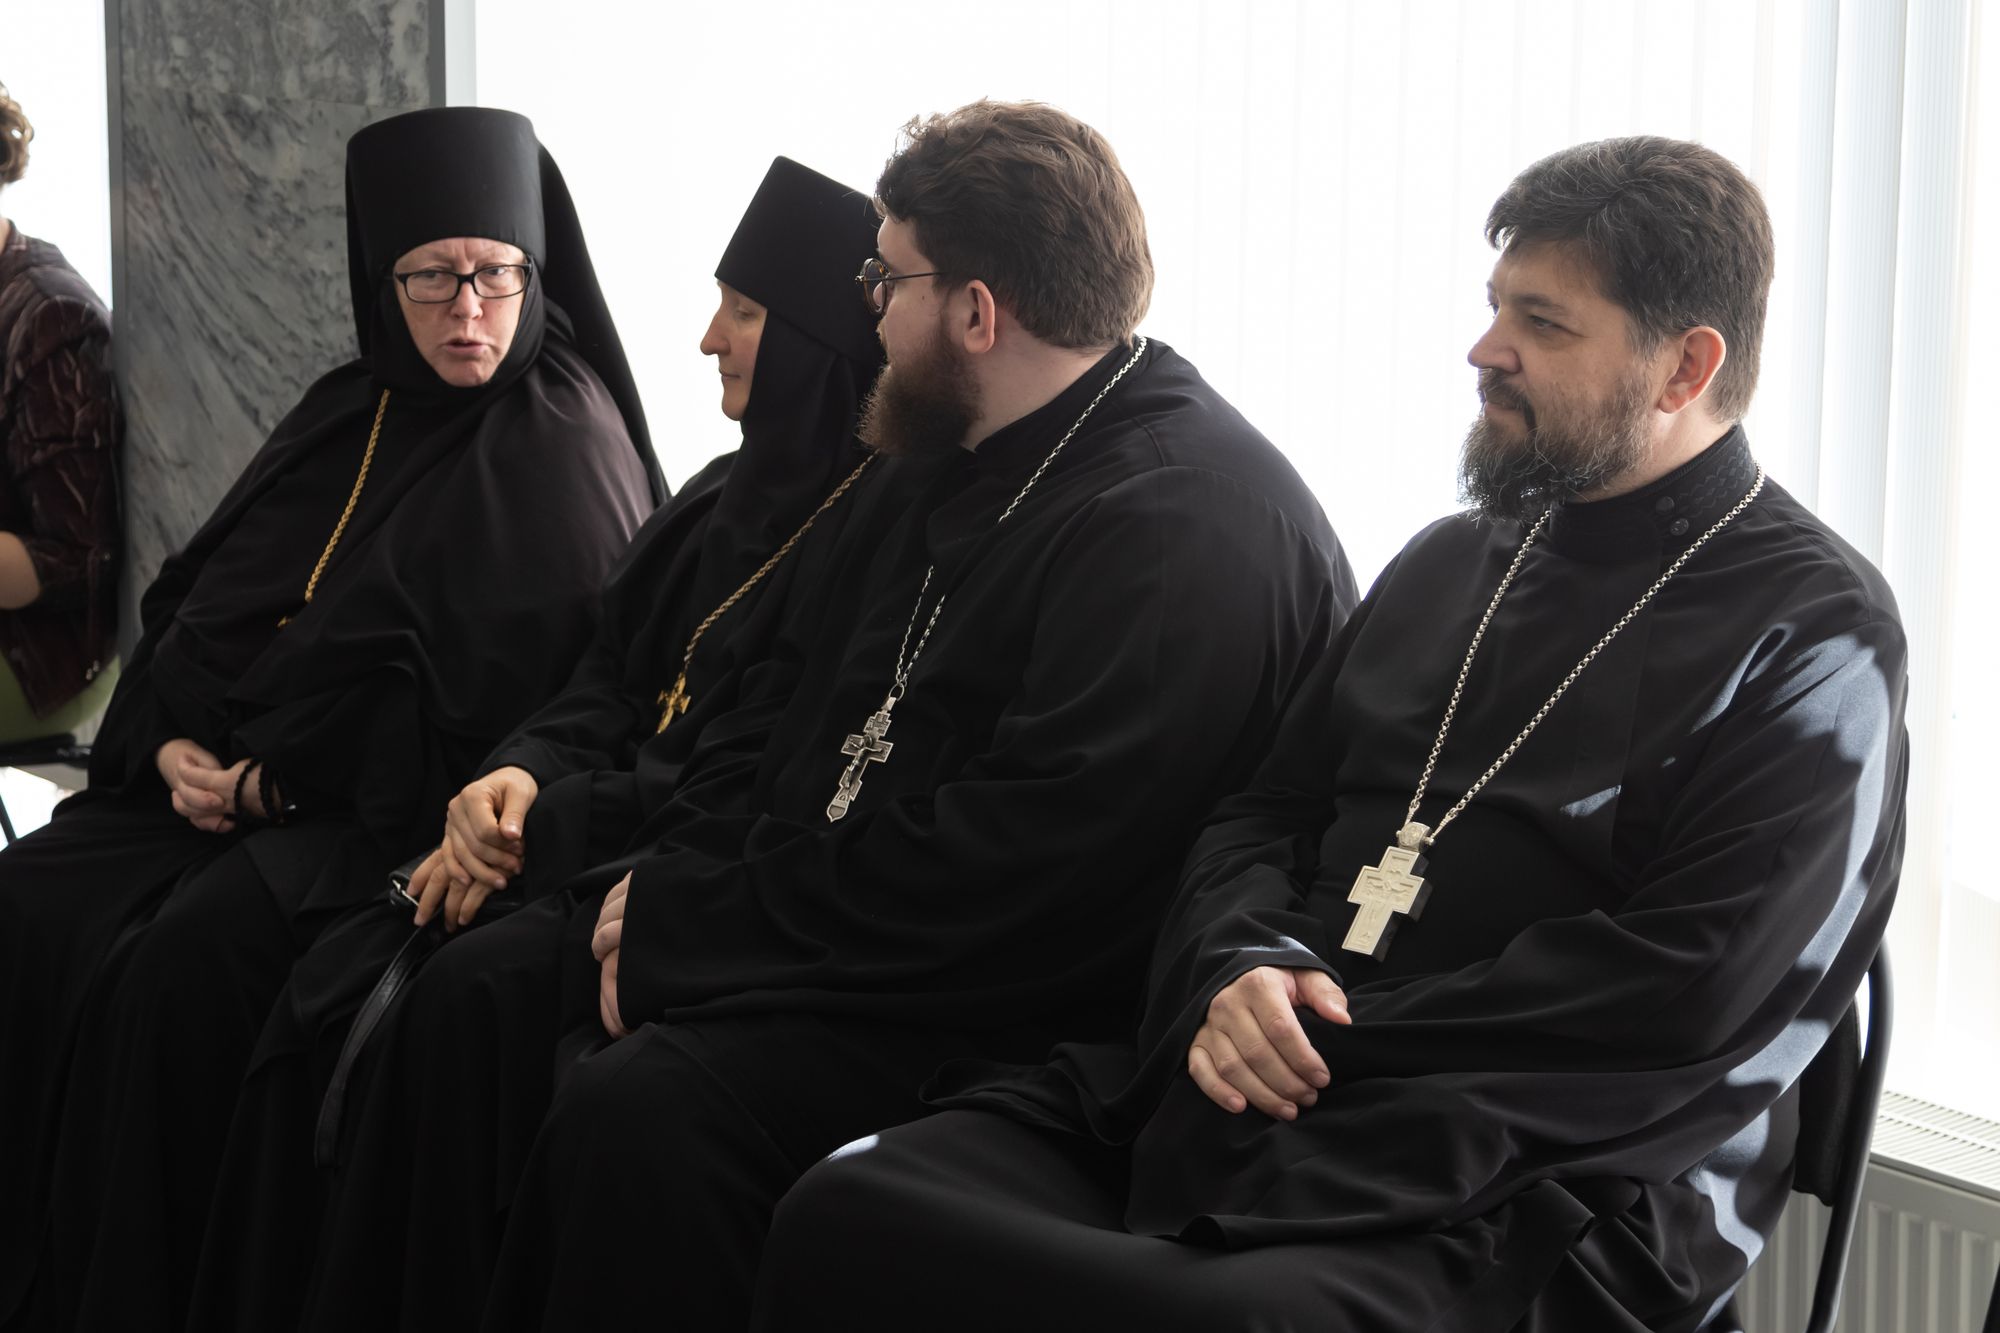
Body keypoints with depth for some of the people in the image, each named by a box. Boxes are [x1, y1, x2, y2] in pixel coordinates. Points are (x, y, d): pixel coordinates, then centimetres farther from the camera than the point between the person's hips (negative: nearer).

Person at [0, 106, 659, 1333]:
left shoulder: (559, 442, -8)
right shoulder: (349, 413, 15)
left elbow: (494, 696, -16)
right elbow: (203, 592, 17)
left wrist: (276, 778, -13)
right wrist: (172, 741, -3)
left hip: (398, 815, -7)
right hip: (226, 778, 7)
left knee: (190, 955, -30)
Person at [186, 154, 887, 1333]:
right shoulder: (731, 497, 18)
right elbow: (610, 687, 18)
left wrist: (546, 833, -14)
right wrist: (522, 775, -4)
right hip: (610, 848, 8)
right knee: (341, 982, -10)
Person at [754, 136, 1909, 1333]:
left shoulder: (1816, 635, 0)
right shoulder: (1449, 563, 23)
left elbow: (1687, 995, -12)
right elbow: (1266, 816, 22)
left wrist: (1335, 1044, -12)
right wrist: (1243, 970, -2)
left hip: (1518, 1198, -6)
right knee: (844, 1212, -18)